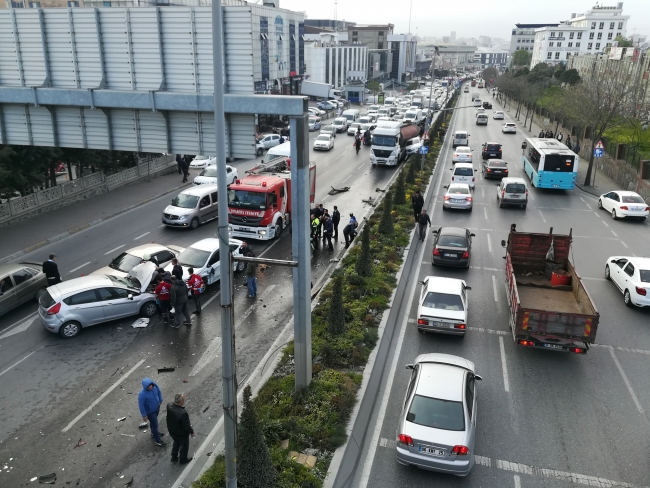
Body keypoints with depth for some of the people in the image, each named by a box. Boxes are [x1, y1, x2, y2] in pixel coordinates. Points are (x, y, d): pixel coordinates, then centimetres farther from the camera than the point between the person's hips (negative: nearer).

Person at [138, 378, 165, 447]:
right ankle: (157, 440, 27)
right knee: (155, 425, 7)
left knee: (153, 422, 30)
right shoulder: (142, 394, -36)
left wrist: (160, 400, 13)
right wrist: (144, 415, -16)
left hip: (157, 408, 6)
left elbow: (159, 392, 1)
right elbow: (141, 405, -24)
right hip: (150, 412, -6)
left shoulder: (154, 386, -20)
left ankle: (154, 433, 55)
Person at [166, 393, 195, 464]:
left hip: (172, 431, 6)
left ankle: (174, 457, 53)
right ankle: (183, 459, 47)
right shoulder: (183, 413, -43)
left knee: (176, 442, 34)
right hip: (182, 434, -6)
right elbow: (187, 425, -26)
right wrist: (191, 432, -9)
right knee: (184, 446, 24)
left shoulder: (169, 406, -23)